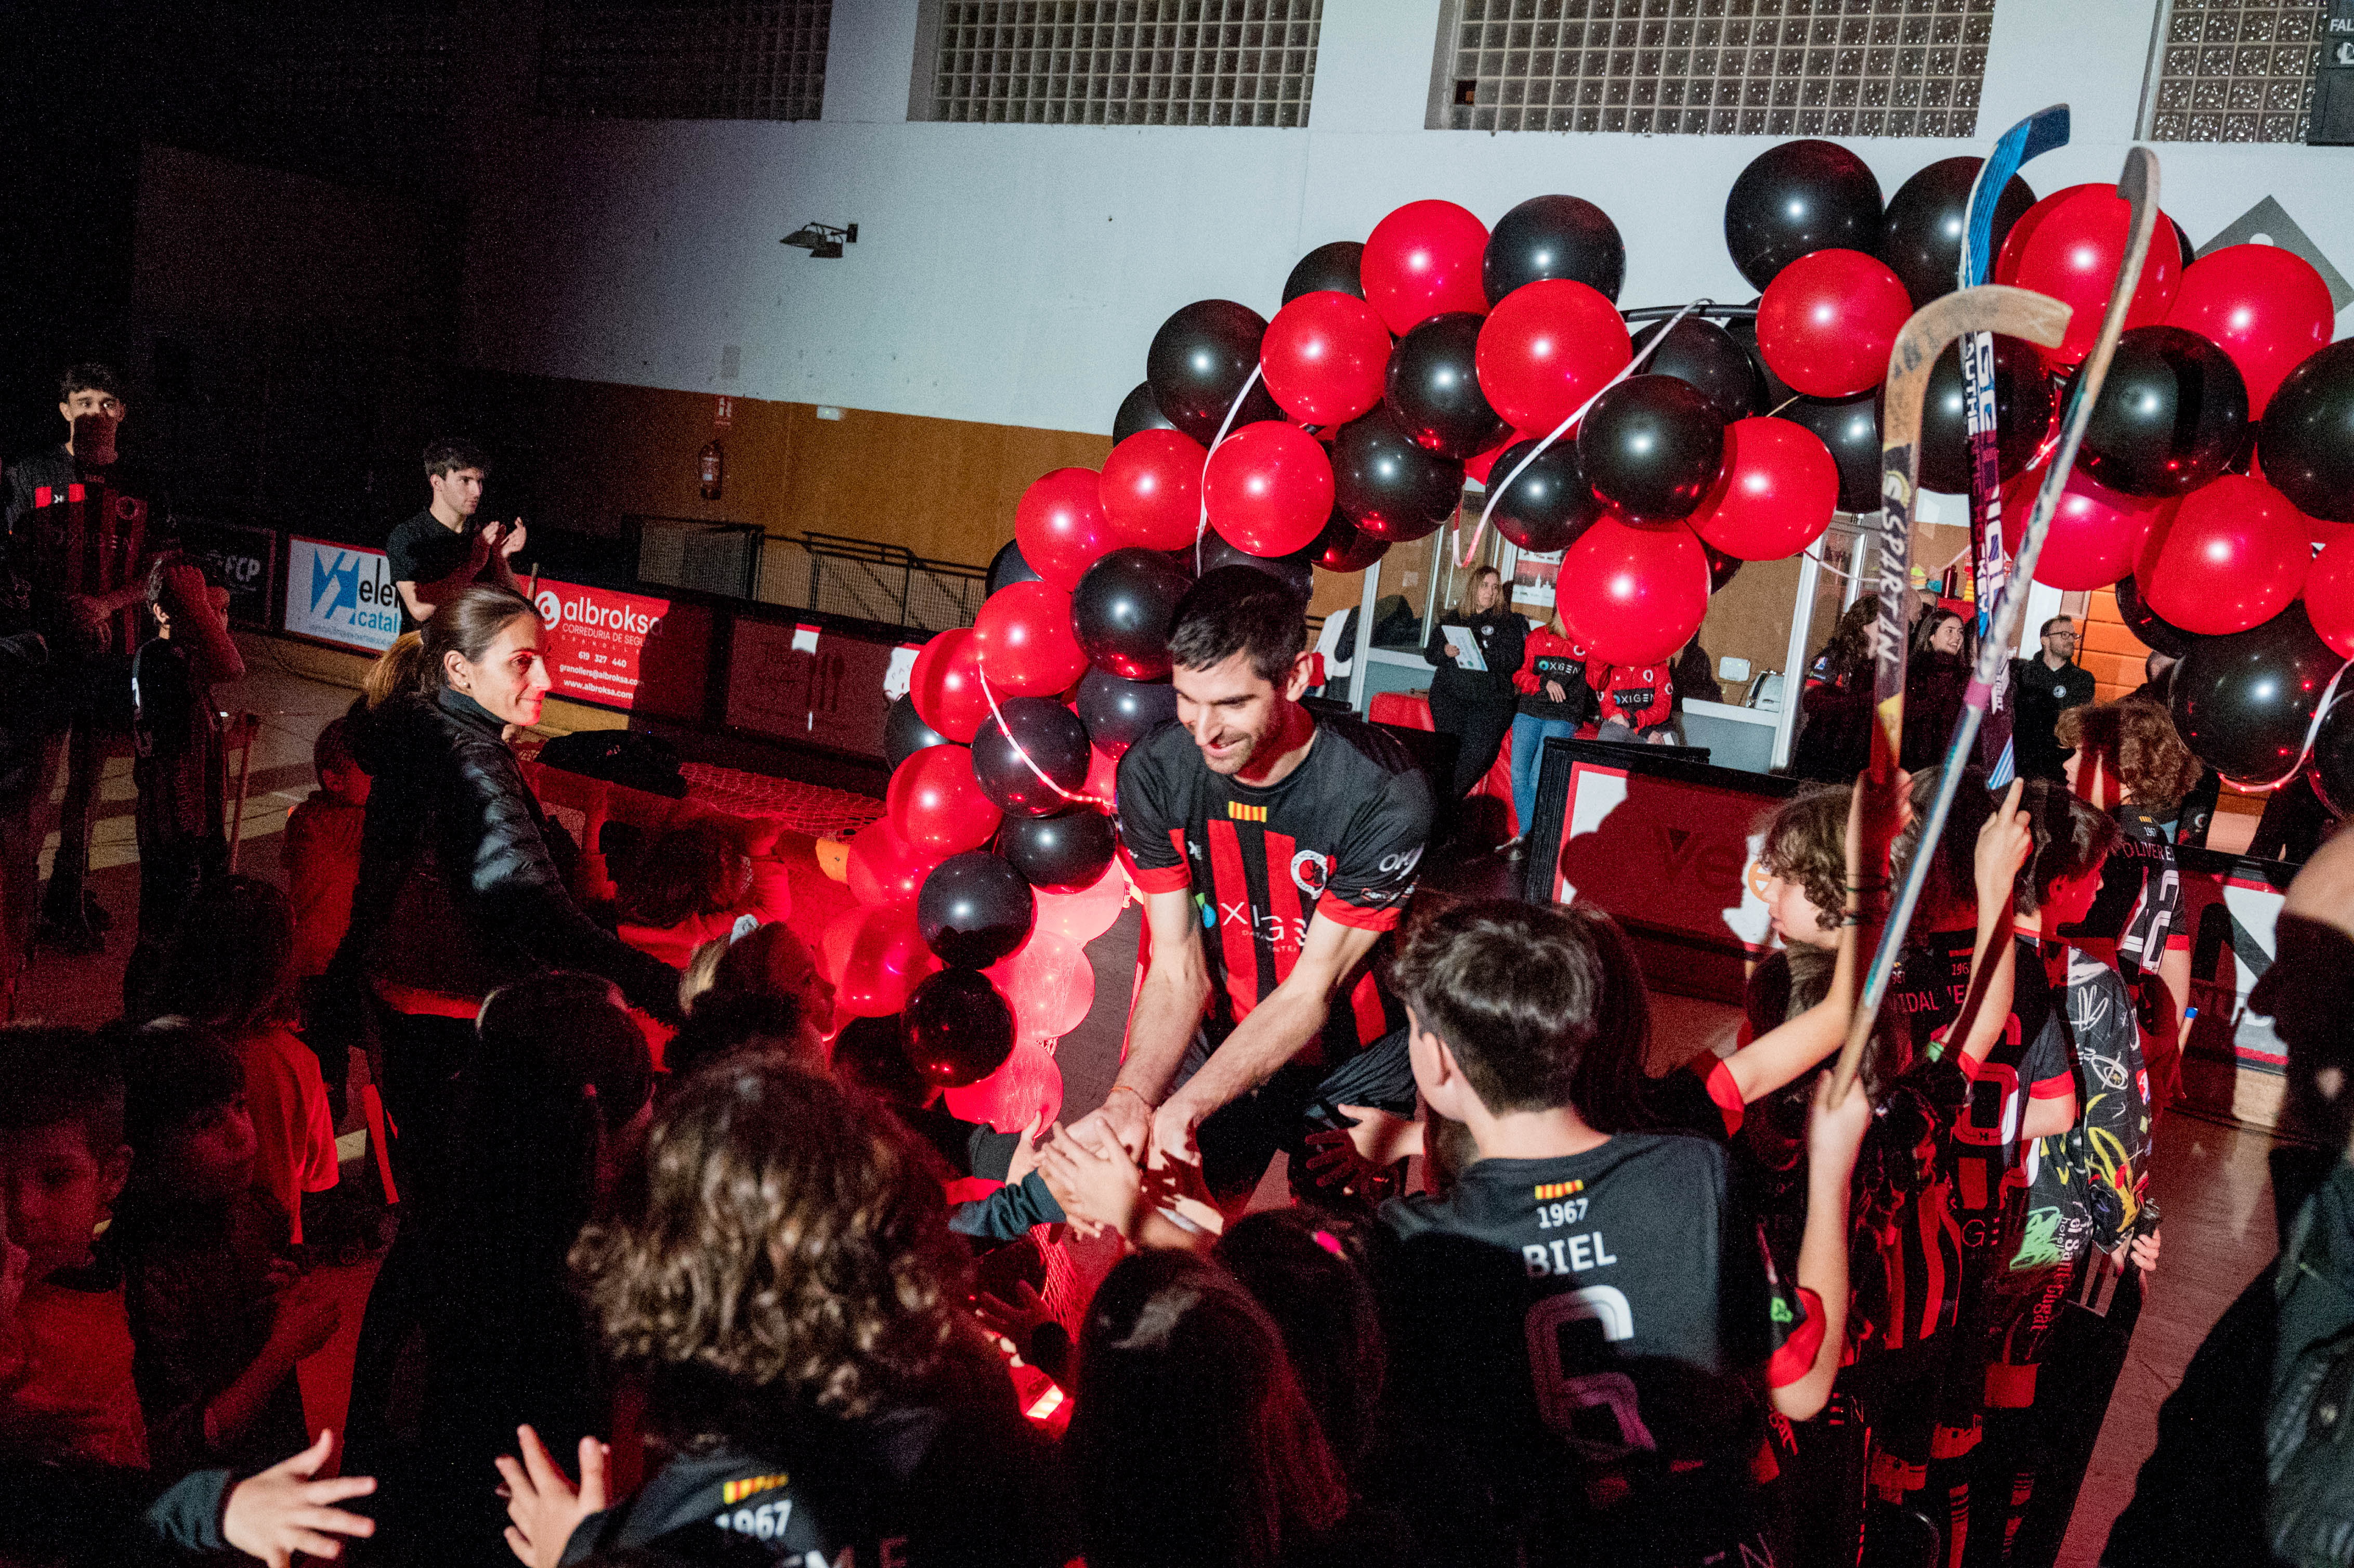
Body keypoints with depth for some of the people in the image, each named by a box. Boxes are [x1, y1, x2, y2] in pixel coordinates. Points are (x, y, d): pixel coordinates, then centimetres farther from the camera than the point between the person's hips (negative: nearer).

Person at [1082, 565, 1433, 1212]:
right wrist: (1131, 1097, -32)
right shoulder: (1152, 773, -16)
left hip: (1354, 1062, -2)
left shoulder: (1386, 796, -28)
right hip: (1223, 1042, 3)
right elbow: (1178, 971, -14)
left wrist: (1181, 1110, -34)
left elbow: (1309, 992, -25)